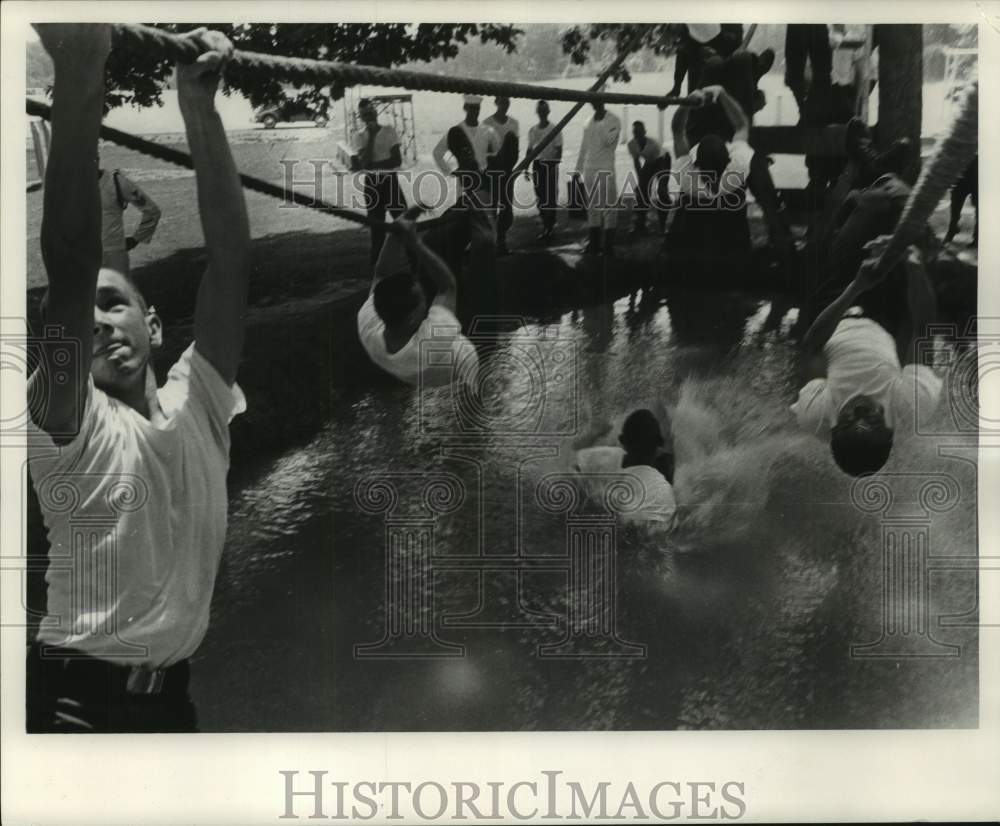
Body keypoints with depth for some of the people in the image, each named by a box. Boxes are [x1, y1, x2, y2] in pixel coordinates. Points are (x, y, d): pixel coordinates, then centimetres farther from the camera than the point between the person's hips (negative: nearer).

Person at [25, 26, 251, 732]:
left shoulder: (196, 405, 2)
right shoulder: (68, 422, -9)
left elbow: (232, 258, -6)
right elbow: (69, 267, -24)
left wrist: (200, 107, -10)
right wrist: (79, 77, -32)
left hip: (170, 698, 5)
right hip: (75, 700, -5)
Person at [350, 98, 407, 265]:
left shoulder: (389, 131, 0)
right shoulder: (360, 137, 2)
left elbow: (397, 160, -9)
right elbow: (364, 162, -14)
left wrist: (371, 165, -15)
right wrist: (371, 137, -14)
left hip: (390, 181, -1)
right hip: (371, 184, 1)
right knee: (377, 224, 4)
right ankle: (377, 261, 12)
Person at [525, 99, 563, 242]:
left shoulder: (554, 129, -4)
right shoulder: (532, 130, 10)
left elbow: (559, 150, -6)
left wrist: (555, 165, -16)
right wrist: (526, 167, 10)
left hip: (550, 164, -5)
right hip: (537, 164, 5)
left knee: (551, 197, -7)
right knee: (540, 196, 6)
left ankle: (550, 226, -1)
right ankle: (545, 225, 15)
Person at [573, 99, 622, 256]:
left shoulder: (613, 121, 0)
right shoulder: (589, 123, 15)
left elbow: (607, 140, -16)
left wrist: (600, 123, -12)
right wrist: (578, 169, 14)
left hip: (606, 170, -5)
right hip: (589, 170, 5)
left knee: (608, 206, -6)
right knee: (592, 208, 6)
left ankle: (608, 245, -3)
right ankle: (594, 245, 12)